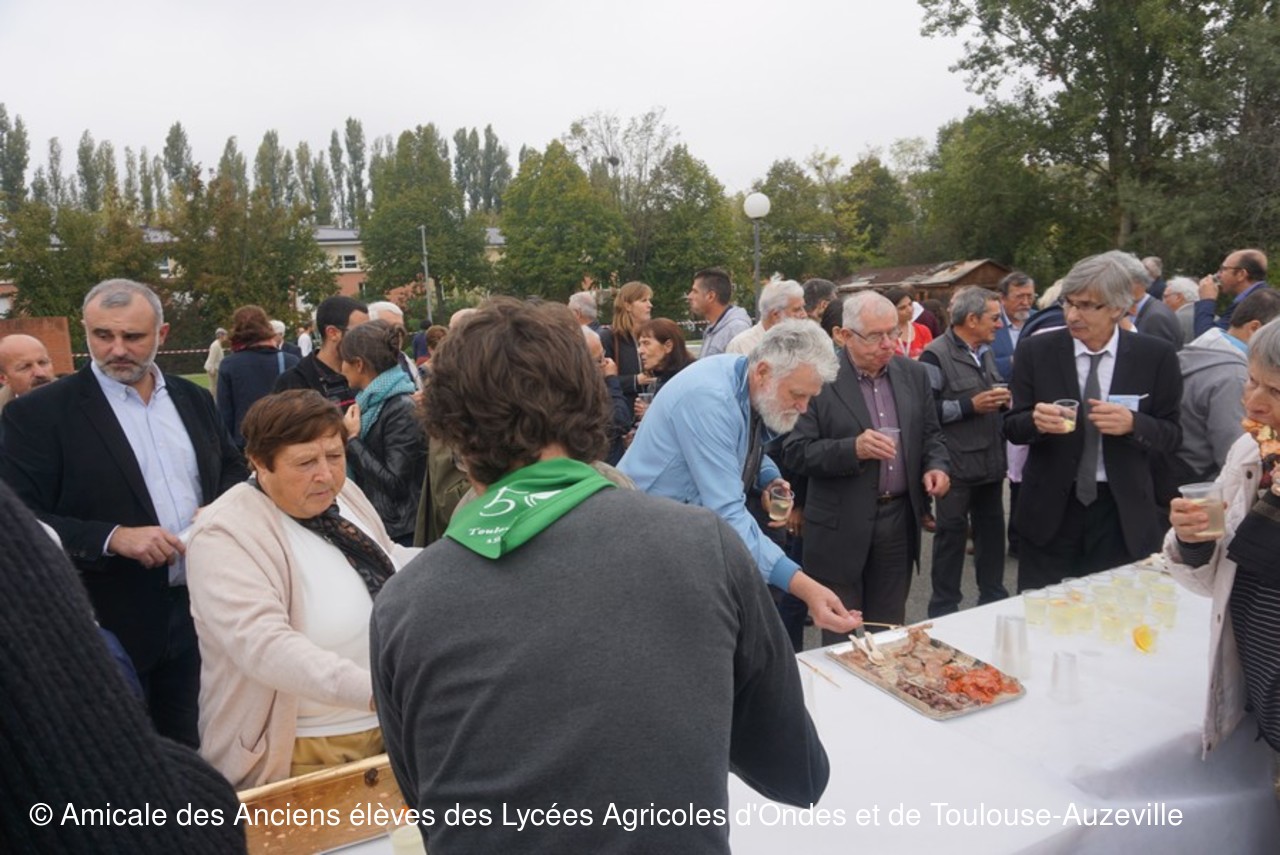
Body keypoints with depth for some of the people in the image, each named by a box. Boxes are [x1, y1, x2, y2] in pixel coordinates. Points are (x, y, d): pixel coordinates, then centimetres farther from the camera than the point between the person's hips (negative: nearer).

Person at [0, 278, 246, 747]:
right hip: (111, 622, -4)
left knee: (189, 748, 20)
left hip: (202, 608, 4)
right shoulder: (39, 413, -8)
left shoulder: (193, 400, 7)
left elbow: (234, 471, 16)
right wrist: (112, 537, -24)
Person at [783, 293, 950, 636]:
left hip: (900, 522, 5)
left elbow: (931, 434, 16)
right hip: (841, 528, -4)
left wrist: (936, 466, -4)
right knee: (841, 640, 8)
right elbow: (795, 451, -12)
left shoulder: (914, 374, 6)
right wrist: (853, 449, -25)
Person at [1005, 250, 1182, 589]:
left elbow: (1172, 435, 0)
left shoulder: (1156, 356, -4)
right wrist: (1036, 421, -24)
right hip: (1049, 509, 0)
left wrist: (1132, 424, -21)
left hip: (1123, 513, 0)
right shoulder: (1035, 351, -4)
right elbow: (1012, 428, -2)